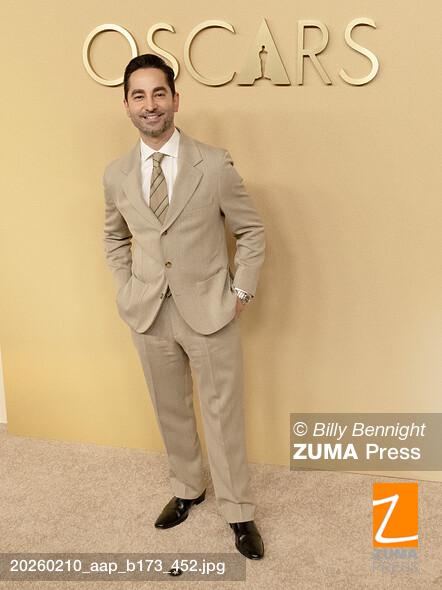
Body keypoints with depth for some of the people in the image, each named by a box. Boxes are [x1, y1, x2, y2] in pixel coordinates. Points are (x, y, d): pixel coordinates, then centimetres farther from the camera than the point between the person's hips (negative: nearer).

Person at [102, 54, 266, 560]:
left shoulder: (215, 164, -9)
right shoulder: (116, 175, 1)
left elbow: (251, 232, -1)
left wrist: (241, 293, -5)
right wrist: (128, 289, 7)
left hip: (210, 311, -3)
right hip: (148, 314, 3)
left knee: (223, 414, 7)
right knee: (170, 411, 17)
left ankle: (238, 511, 27)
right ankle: (187, 490, 41)